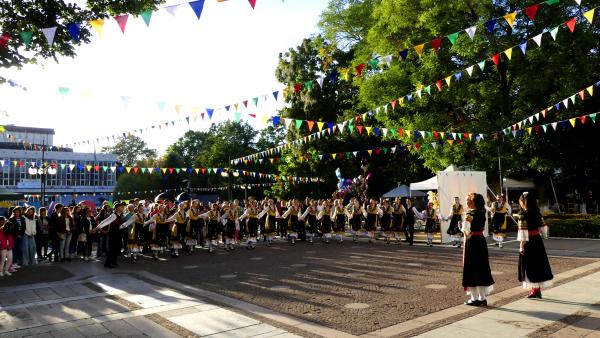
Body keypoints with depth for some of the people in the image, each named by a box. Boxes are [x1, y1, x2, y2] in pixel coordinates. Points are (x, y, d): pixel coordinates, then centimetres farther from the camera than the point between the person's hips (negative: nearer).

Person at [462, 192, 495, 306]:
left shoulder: (470, 213, -15)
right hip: (481, 240, 8)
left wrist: (466, 234, -12)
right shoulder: (482, 213, 10)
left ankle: (475, 298, 7)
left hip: (471, 242, -8)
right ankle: (482, 298, 18)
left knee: (471, 269, 1)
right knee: (482, 268, 11)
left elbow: (465, 227, -29)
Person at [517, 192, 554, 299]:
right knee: (538, 263, 13)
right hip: (538, 239, 7)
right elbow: (542, 227, 9)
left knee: (529, 265, 4)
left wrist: (521, 246, -13)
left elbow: (523, 231, -16)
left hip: (528, 242, -7)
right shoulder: (536, 213, 6)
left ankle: (534, 290, 8)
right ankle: (538, 289, 20)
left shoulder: (523, 214, -14)